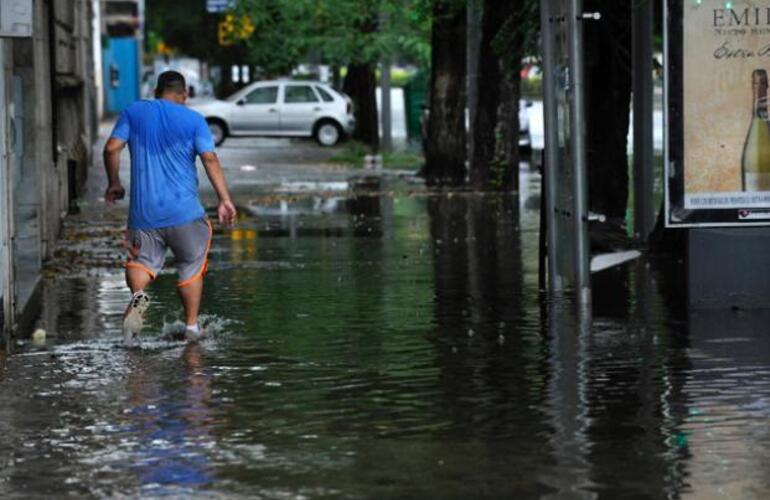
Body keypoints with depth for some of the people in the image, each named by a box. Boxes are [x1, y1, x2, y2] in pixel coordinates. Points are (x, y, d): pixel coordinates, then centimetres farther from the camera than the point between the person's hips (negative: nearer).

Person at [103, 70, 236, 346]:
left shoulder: (134, 112, 6)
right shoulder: (193, 120, 1)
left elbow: (112, 148, 0)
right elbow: (210, 159, -7)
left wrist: (114, 184, 13)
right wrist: (225, 200, -5)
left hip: (143, 211, 1)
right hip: (184, 210, -1)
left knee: (142, 260, 11)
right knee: (191, 267, 14)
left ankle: (138, 296, -21)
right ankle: (191, 325, 17)